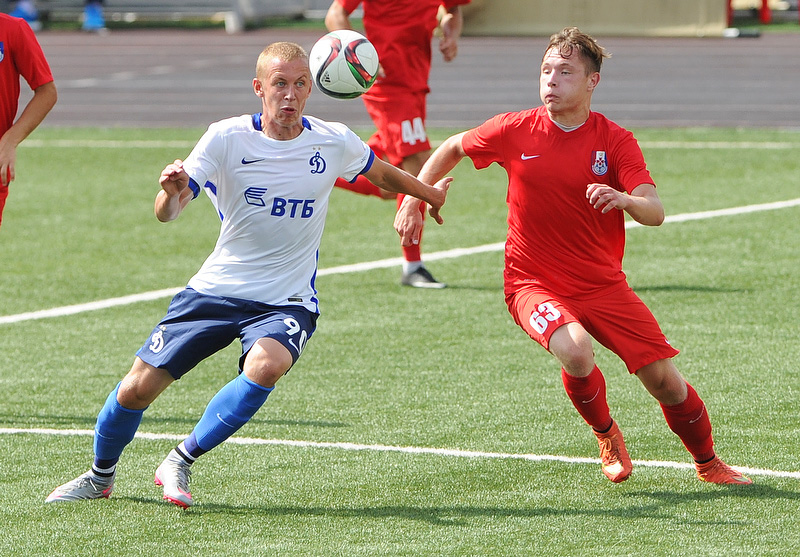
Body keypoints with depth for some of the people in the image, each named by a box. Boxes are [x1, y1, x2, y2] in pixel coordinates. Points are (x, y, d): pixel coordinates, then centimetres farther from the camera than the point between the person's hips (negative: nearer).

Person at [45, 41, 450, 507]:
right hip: (216, 290, 0)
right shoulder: (227, 138, -11)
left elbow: (382, 173, 19)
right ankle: (101, 476, 29)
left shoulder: (333, 142, -5)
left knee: (267, 364, -33)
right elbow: (167, 214, -20)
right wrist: (172, 190, -43)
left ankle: (180, 463, -16)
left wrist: (430, 194, 33)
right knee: (139, 386, -2)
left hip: (287, 302, 0)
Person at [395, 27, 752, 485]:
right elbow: (452, 148, 13)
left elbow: (655, 212, -17)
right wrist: (413, 202, 6)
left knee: (664, 377, -4)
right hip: (534, 284, -1)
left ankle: (708, 464, 24)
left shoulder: (615, 141, -7)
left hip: (603, 284, 1)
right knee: (575, 351, -32)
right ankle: (606, 435, -1)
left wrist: (623, 199, -39)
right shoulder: (515, 131, -5)